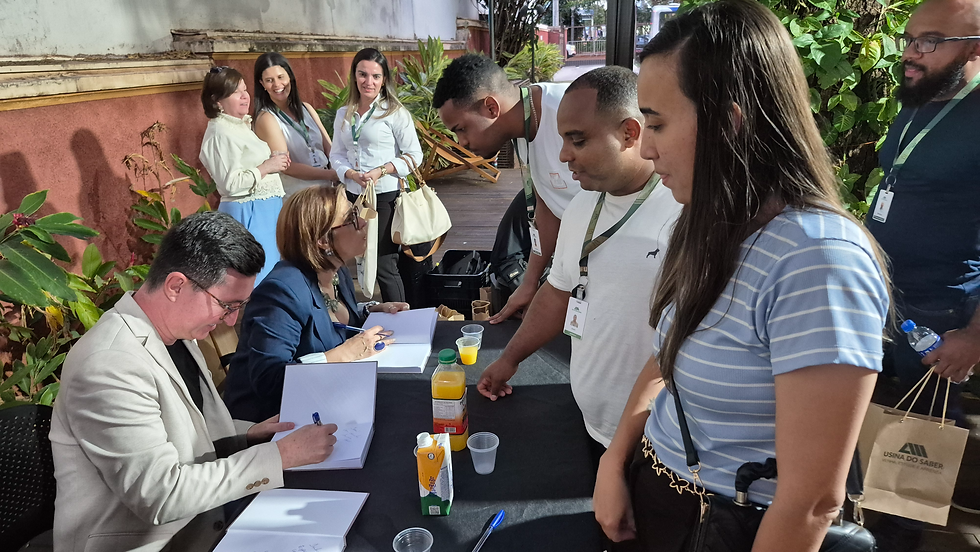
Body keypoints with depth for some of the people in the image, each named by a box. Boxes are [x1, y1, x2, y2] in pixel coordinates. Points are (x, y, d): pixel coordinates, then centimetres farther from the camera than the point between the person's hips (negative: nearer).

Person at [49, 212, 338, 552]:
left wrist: (249, 435, 0)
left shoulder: (176, 333, 4)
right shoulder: (109, 367, -24)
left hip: (198, 524, 8)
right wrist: (280, 455, -22)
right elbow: (160, 496, -25)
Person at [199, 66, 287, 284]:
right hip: (249, 214, -10)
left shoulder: (239, 125, 14)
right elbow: (231, 183, -23)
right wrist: (266, 167, -15)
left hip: (265, 210, 10)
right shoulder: (220, 133, -15)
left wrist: (274, 162, 9)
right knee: (259, 278, -7)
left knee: (272, 272, 13)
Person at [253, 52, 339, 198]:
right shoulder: (266, 118, -7)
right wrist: (332, 174, -15)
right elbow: (286, 167, -13)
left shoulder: (306, 108, 12)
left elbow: (329, 148, 7)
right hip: (294, 197, -5)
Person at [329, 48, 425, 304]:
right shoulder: (344, 115, 12)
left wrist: (380, 171, -18)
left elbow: (414, 156, -7)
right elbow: (337, 154, 11)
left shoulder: (395, 112, -5)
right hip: (354, 196, 6)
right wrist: (352, 174, -9)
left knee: (385, 264, -3)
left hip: (386, 196, -5)